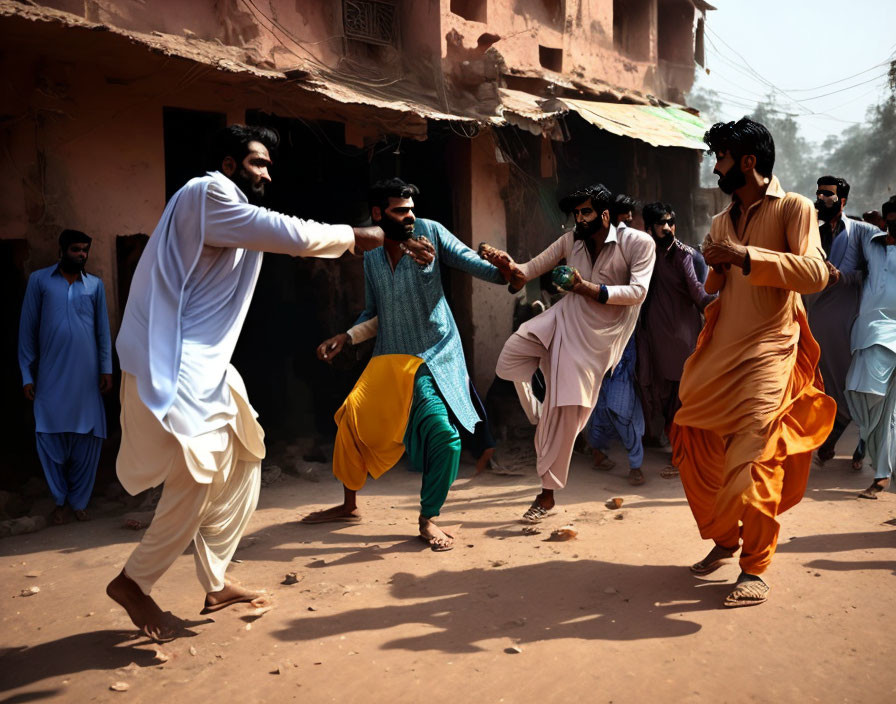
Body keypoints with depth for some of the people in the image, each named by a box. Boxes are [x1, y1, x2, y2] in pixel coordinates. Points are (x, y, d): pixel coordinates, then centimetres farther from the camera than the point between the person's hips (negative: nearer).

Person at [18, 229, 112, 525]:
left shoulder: (95, 284, 6)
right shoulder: (39, 280, 1)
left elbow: (103, 329, 7)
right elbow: (28, 328, 1)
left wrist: (106, 369, 1)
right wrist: (27, 374, -2)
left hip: (86, 374, 1)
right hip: (51, 375, -1)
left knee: (88, 439, 4)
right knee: (50, 438, 4)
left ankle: (79, 500, 18)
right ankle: (60, 500, 21)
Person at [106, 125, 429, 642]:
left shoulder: (230, 211, 21)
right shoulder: (207, 193, -11)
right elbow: (292, 235, -16)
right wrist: (354, 236, -3)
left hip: (205, 365, 11)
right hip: (173, 366, -11)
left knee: (241, 464, 12)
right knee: (195, 479, -11)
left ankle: (215, 583, 22)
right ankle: (133, 582, 10)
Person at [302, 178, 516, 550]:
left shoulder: (430, 232, -2)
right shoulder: (371, 257, 9)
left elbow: (469, 261, -8)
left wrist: (502, 270, -28)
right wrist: (345, 337, 2)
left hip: (432, 358, -4)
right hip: (388, 359, 4)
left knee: (445, 434, -19)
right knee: (352, 421, 1)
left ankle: (428, 519, 2)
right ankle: (349, 505, 25)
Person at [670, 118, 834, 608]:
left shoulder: (793, 208, -3)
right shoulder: (722, 220, 18)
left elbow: (815, 273, -18)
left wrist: (746, 255, -23)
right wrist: (716, 268, 2)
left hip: (769, 351, -7)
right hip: (720, 350, 7)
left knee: (753, 459, -13)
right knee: (695, 448, 6)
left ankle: (754, 569, 0)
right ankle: (723, 539, 27)